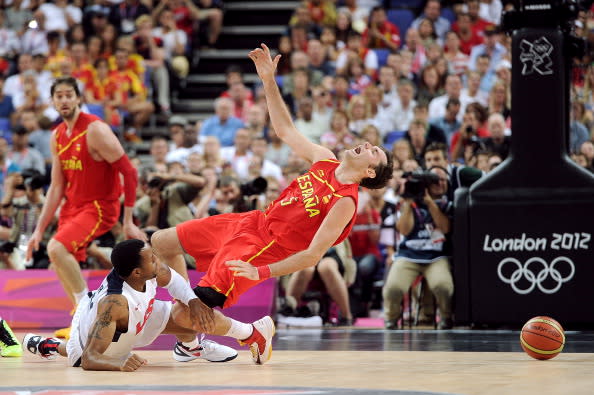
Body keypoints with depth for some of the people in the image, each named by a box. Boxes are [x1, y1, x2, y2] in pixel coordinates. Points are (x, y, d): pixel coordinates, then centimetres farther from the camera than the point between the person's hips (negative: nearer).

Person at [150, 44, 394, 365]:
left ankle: (252, 333, 7)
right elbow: (286, 130, 14)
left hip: (262, 247, -8)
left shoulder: (344, 203, -21)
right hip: (253, 221, 8)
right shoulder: (327, 161, 1)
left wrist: (261, 272, -33)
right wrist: (269, 81, 4)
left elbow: (313, 255, -26)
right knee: (161, 242, 15)